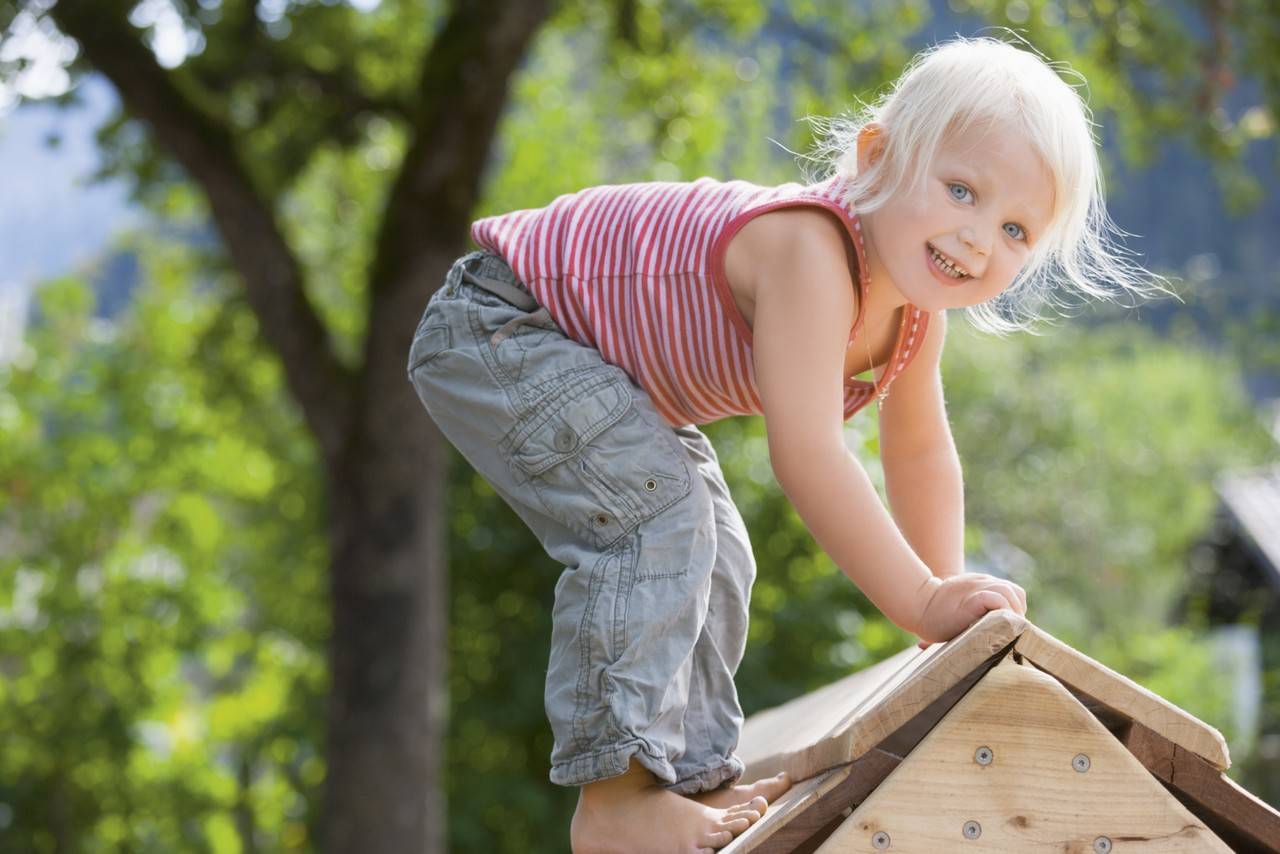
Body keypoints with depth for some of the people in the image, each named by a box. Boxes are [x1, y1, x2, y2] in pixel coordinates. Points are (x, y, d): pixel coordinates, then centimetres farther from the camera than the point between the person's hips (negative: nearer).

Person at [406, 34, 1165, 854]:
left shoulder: (917, 310, -7)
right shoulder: (811, 252, -37)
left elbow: (921, 457, 10)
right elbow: (807, 456, -42)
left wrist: (951, 598, 6)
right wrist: (924, 603, -37)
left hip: (598, 361, 10)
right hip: (492, 329, -10)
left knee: (713, 557, 12)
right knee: (652, 509, -24)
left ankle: (696, 781, 23)